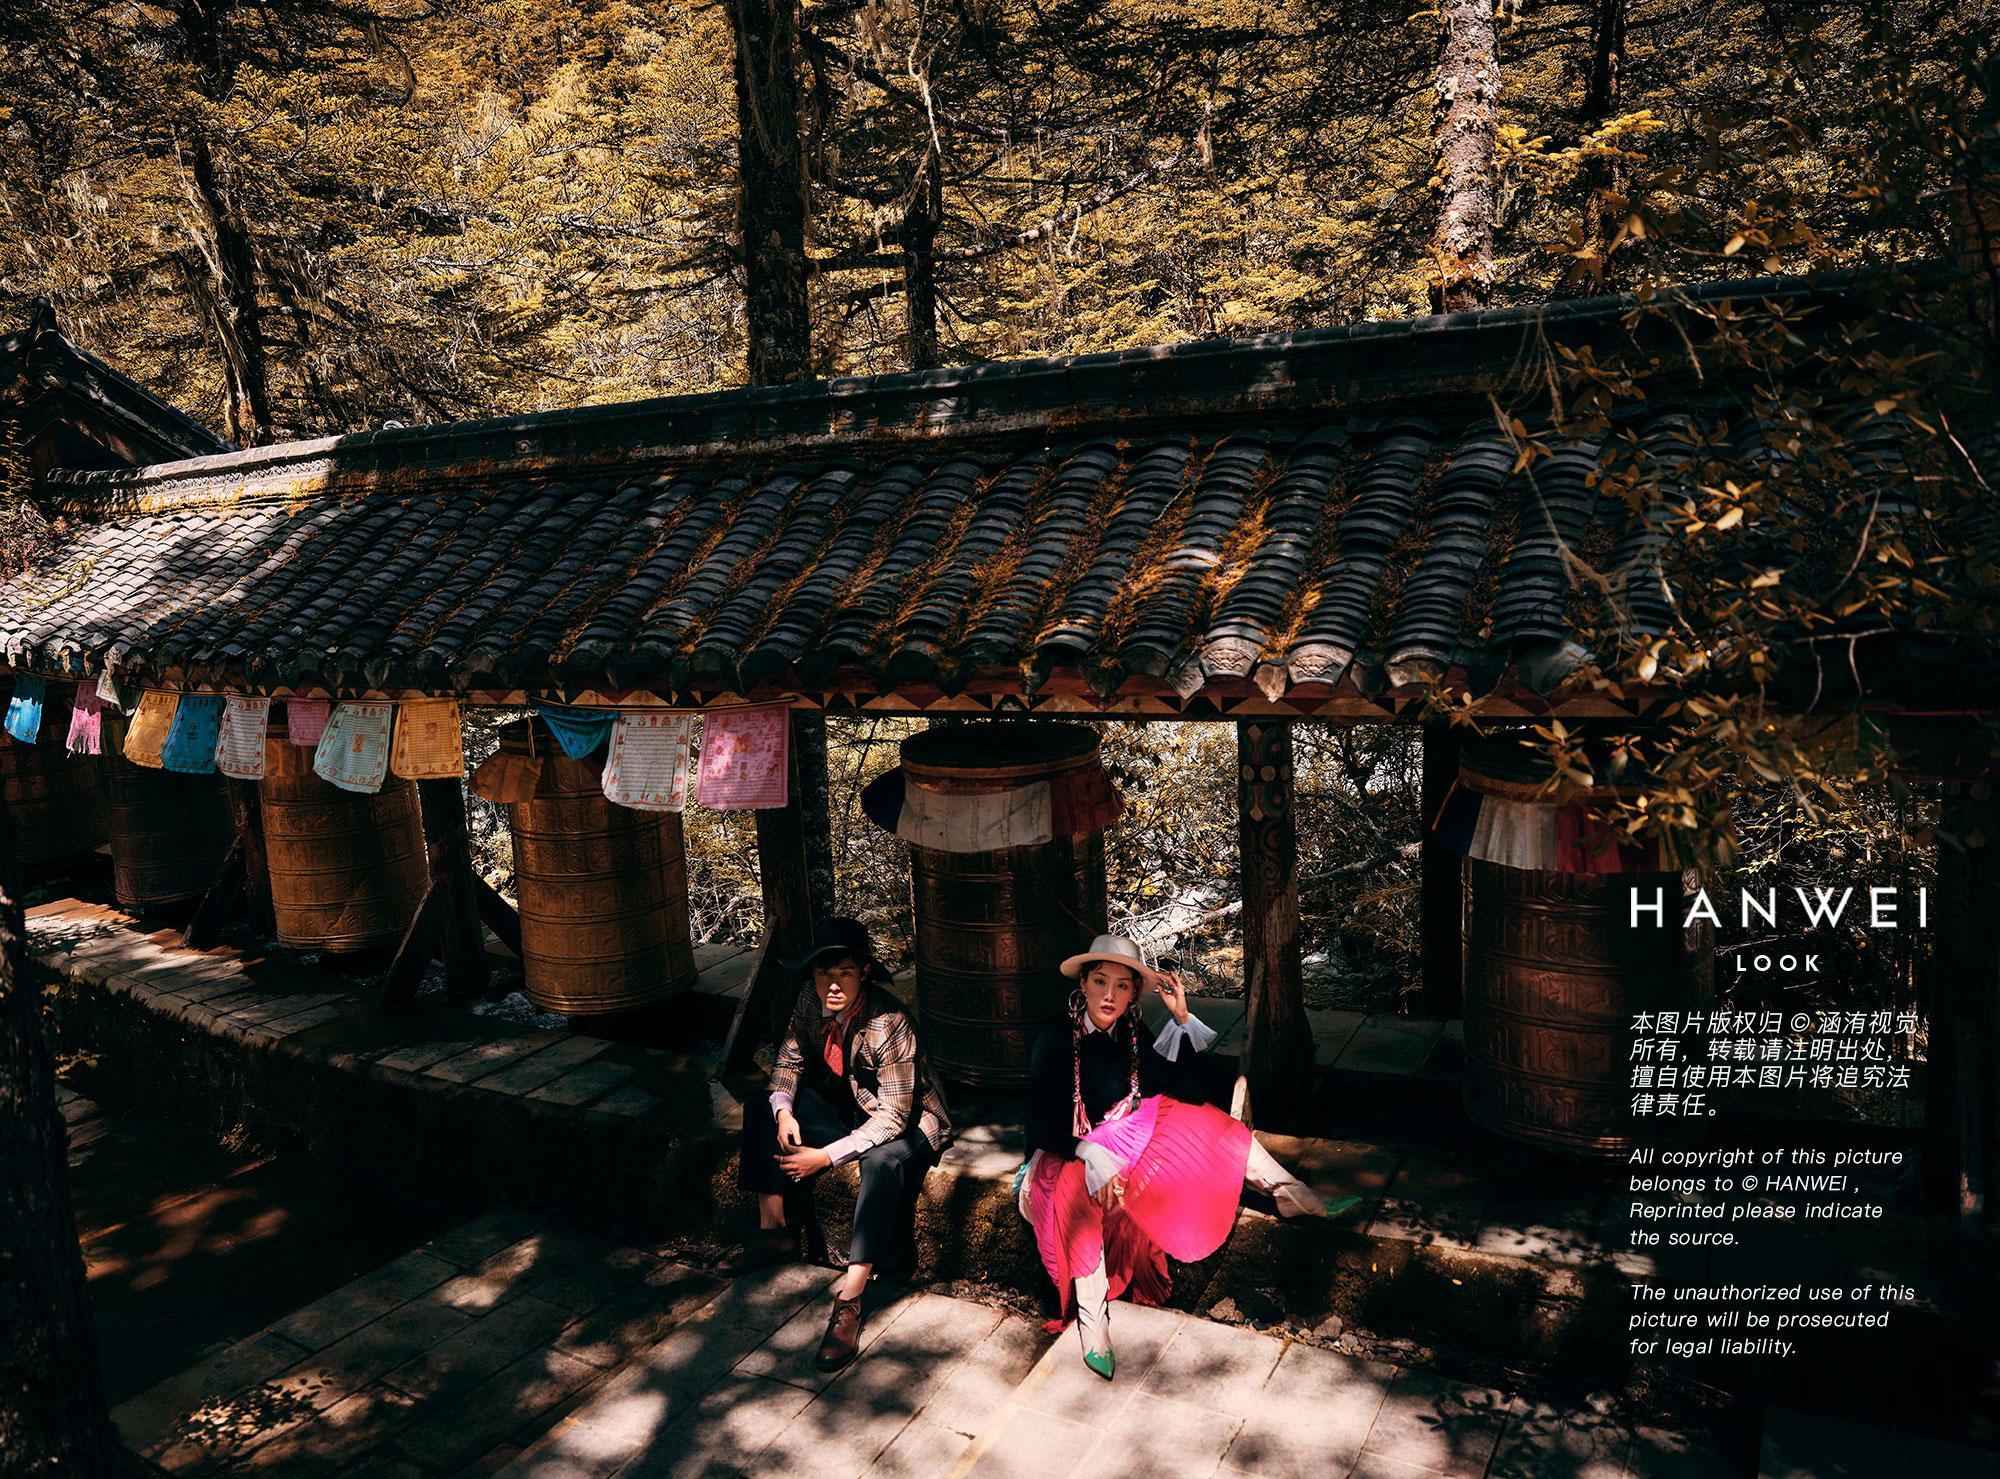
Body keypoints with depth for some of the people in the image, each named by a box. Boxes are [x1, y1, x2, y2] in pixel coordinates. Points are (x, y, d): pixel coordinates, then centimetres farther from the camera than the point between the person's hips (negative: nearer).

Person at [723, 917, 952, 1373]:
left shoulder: (889, 1023, -32)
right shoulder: (812, 1002, -12)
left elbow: (892, 1117, -30)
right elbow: (790, 1060, 5)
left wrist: (825, 1157, -31)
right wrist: (784, 1111, -15)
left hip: (907, 1123, -8)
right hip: (848, 1108, 8)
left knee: (882, 1162, -39)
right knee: (760, 1106, 0)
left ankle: (849, 1301, -32)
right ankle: (774, 1233, 7)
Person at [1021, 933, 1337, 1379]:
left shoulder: (1131, 1037, -4)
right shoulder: (1053, 1039, -19)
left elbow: (1193, 1091, -8)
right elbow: (1038, 1125, -21)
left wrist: (1182, 1018, -15)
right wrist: (1091, 1154, -37)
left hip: (1126, 1141, 6)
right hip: (1068, 1155, -6)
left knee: (1206, 1120, -3)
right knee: (1081, 1194, -39)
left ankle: (1299, 1198, 5)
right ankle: (1093, 1328, -32)